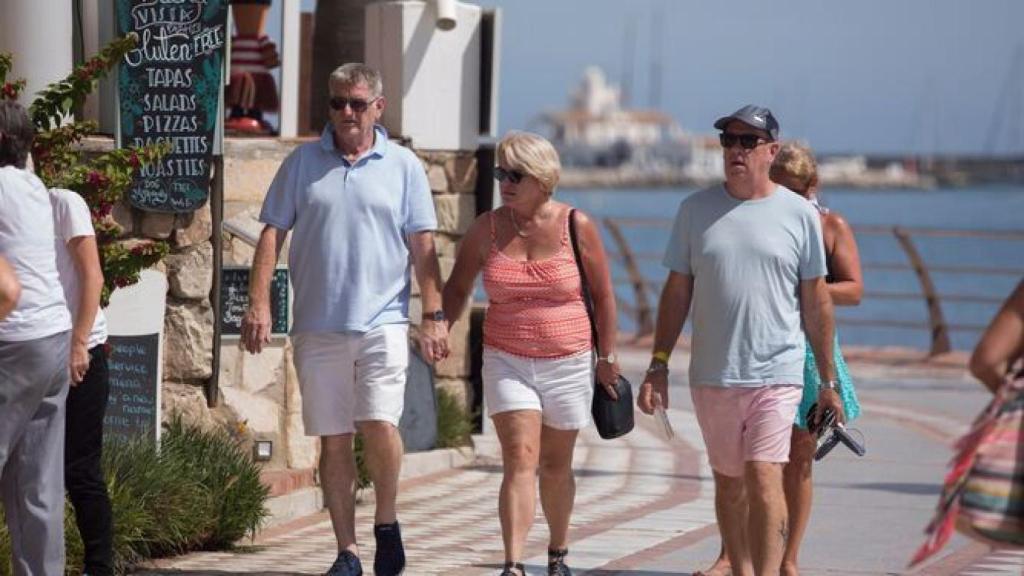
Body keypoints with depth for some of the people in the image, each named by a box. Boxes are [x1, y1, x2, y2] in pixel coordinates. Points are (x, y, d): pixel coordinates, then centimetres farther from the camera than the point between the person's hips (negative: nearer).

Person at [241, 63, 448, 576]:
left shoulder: (403, 166, 6)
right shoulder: (302, 162, 8)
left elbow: (422, 246, 6)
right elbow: (272, 233, 7)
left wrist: (434, 315, 0)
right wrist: (258, 302, -3)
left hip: (382, 320, -2)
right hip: (318, 324, 2)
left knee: (380, 424, -16)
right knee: (333, 439, 3)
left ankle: (386, 522, 8)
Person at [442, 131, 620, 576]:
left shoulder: (577, 226, -5)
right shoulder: (486, 229, -1)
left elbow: (602, 294, 4)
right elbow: (458, 287, 11)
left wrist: (607, 358, 5)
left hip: (567, 364, 0)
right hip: (507, 362, 0)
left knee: (556, 467, 12)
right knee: (520, 461, -14)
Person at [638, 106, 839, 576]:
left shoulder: (800, 215, 1)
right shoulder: (696, 210, 6)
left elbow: (816, 302, 6)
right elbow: (677, 291, 9)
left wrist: (829, 381, 7)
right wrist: (658, 366, 3)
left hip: (776, 377, -3)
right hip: (712, 376, 3)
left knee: (764, 479, -14)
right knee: (728, 482, 12)